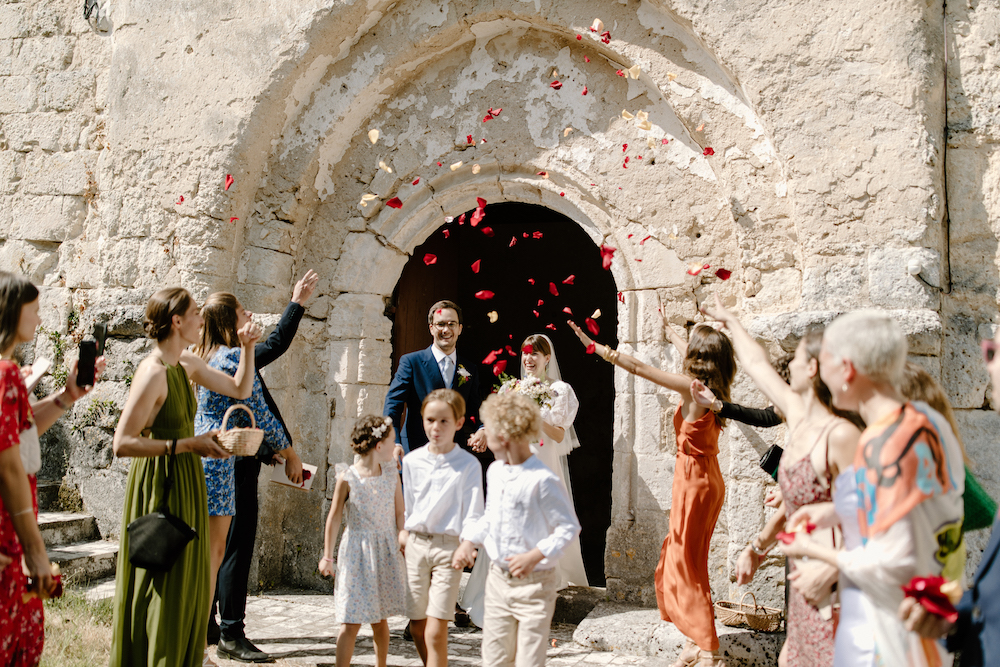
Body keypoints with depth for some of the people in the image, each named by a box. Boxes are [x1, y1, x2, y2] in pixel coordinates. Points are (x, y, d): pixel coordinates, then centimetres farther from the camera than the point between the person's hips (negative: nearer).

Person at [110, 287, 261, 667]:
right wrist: (188, 444, -24)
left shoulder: (186, 364, 7)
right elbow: (122, 443, -24)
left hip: (186, 482, 9)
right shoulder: (153, 372, -19)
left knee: (187, 580, 16)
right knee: (159, 583, 0)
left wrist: (247, 347, 6)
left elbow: (240, 389, 20)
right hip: (160, 483, -9)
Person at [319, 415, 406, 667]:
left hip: (386, 552, 4)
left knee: (380, 619, 14)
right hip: (357, 553, -4)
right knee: (351, 622, -3)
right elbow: (334, 518, -4)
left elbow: (399, 512, 8)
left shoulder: (392, 475, 2)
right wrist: (327, 556, -1)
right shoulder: (347, 478, -10)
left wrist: (402, 535, -7)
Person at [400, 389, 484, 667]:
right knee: (417, 628, 9)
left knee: (436, 633, -9)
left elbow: (472, 513, -7)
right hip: (416, 544, 4)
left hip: (448, 546, -4)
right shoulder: (412, 461, 6)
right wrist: (405, 530, 15)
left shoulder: (468, 464, -6)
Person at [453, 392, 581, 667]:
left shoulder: (542, 480, -19)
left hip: (534, 584, -7)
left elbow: (569, 527, -15)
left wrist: (535, 556, -23)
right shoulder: (494, 471, 7)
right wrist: (469, 541, 8)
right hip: (498, 579, 7)